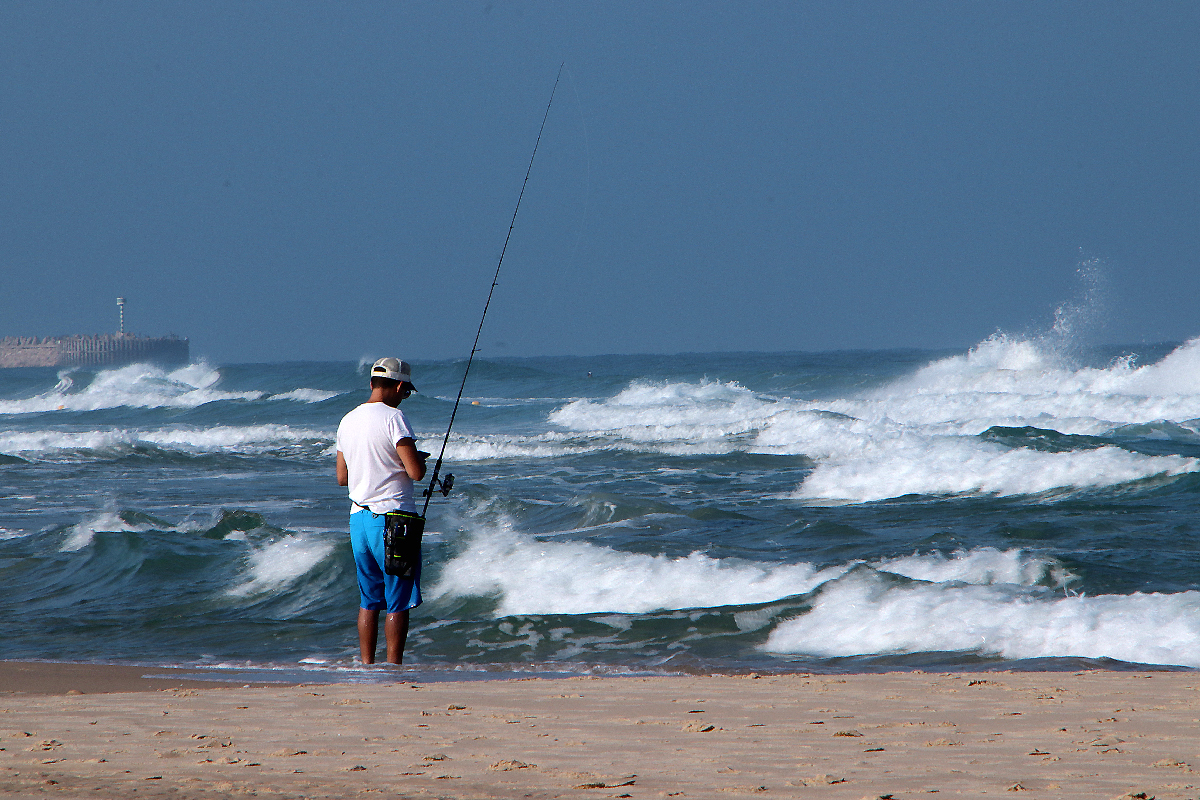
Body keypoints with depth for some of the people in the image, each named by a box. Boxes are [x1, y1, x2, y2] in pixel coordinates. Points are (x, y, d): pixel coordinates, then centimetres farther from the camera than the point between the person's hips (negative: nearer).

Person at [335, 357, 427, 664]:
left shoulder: (348, 420, 10)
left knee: (369, 600, 13)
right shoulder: (393, 417, -13)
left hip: (359, 518, 7)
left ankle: (366, 665, 11)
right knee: (398, 601, -1)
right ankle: (393, 666, -2)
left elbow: (342, 478, 17)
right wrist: (418, 459, 4)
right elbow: (416, 472, -17)